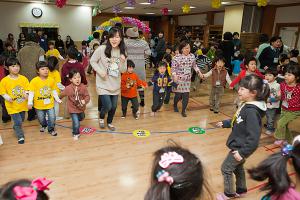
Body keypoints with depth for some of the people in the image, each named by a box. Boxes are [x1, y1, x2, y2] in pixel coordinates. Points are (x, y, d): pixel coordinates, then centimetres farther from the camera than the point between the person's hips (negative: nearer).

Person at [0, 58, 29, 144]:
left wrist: (26, 93, -18)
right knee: (18, 122, -3)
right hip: (12, 105, -4)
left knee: (21, 120, 21)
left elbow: (27, 89, 2)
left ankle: (16, 129, 51)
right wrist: (7, 97, -22)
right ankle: (20, 136, 16)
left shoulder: (23, 78, -4)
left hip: (22, 104, 4)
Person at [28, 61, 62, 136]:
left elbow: (54, 91, 6)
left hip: (50, 104, 1)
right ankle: (44, 126, 49)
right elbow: (31, 92, -11)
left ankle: (51, 129, 27)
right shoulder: (34, 81, -13)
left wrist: (58, 99, 9)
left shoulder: (51, 80, -5)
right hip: (39, 105, -1)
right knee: (41, 119, 17)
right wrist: (30, 103, -16)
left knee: (52, 118, 1)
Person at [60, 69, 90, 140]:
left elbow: (87, 96, -13)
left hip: (81, 108, 4)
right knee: (76, 123, -8)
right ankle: (76, 134, 21)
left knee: (81, 118, 30)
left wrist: (85, 101, -32)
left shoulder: (83, 87, -16)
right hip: (73, 109, -3)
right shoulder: (68, 88, -19)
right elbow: (62, 95, 0)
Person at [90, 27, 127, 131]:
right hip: (103, 84, -4)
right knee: (107, 106, -7)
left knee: (113, 106, 14)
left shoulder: (122, 51, -3)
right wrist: (100, 71, -16)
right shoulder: (102, 49, -15)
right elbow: (92, 61, -4)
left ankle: (109, 122, 44)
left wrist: (123, 61, -21)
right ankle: (101, 118, 29)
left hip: (115, 85, 4)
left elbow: (123, 70, -1)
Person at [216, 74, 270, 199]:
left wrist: (243, 152, -26)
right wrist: (225, 123, 21)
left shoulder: (252, 111, -32)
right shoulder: (247, 105, -3)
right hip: (238, 144, 9)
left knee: (226, 169, 8)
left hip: (241, 147, -9)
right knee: (238, 168, 26)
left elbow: (254, 137, -31)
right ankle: (241, 190, 47)